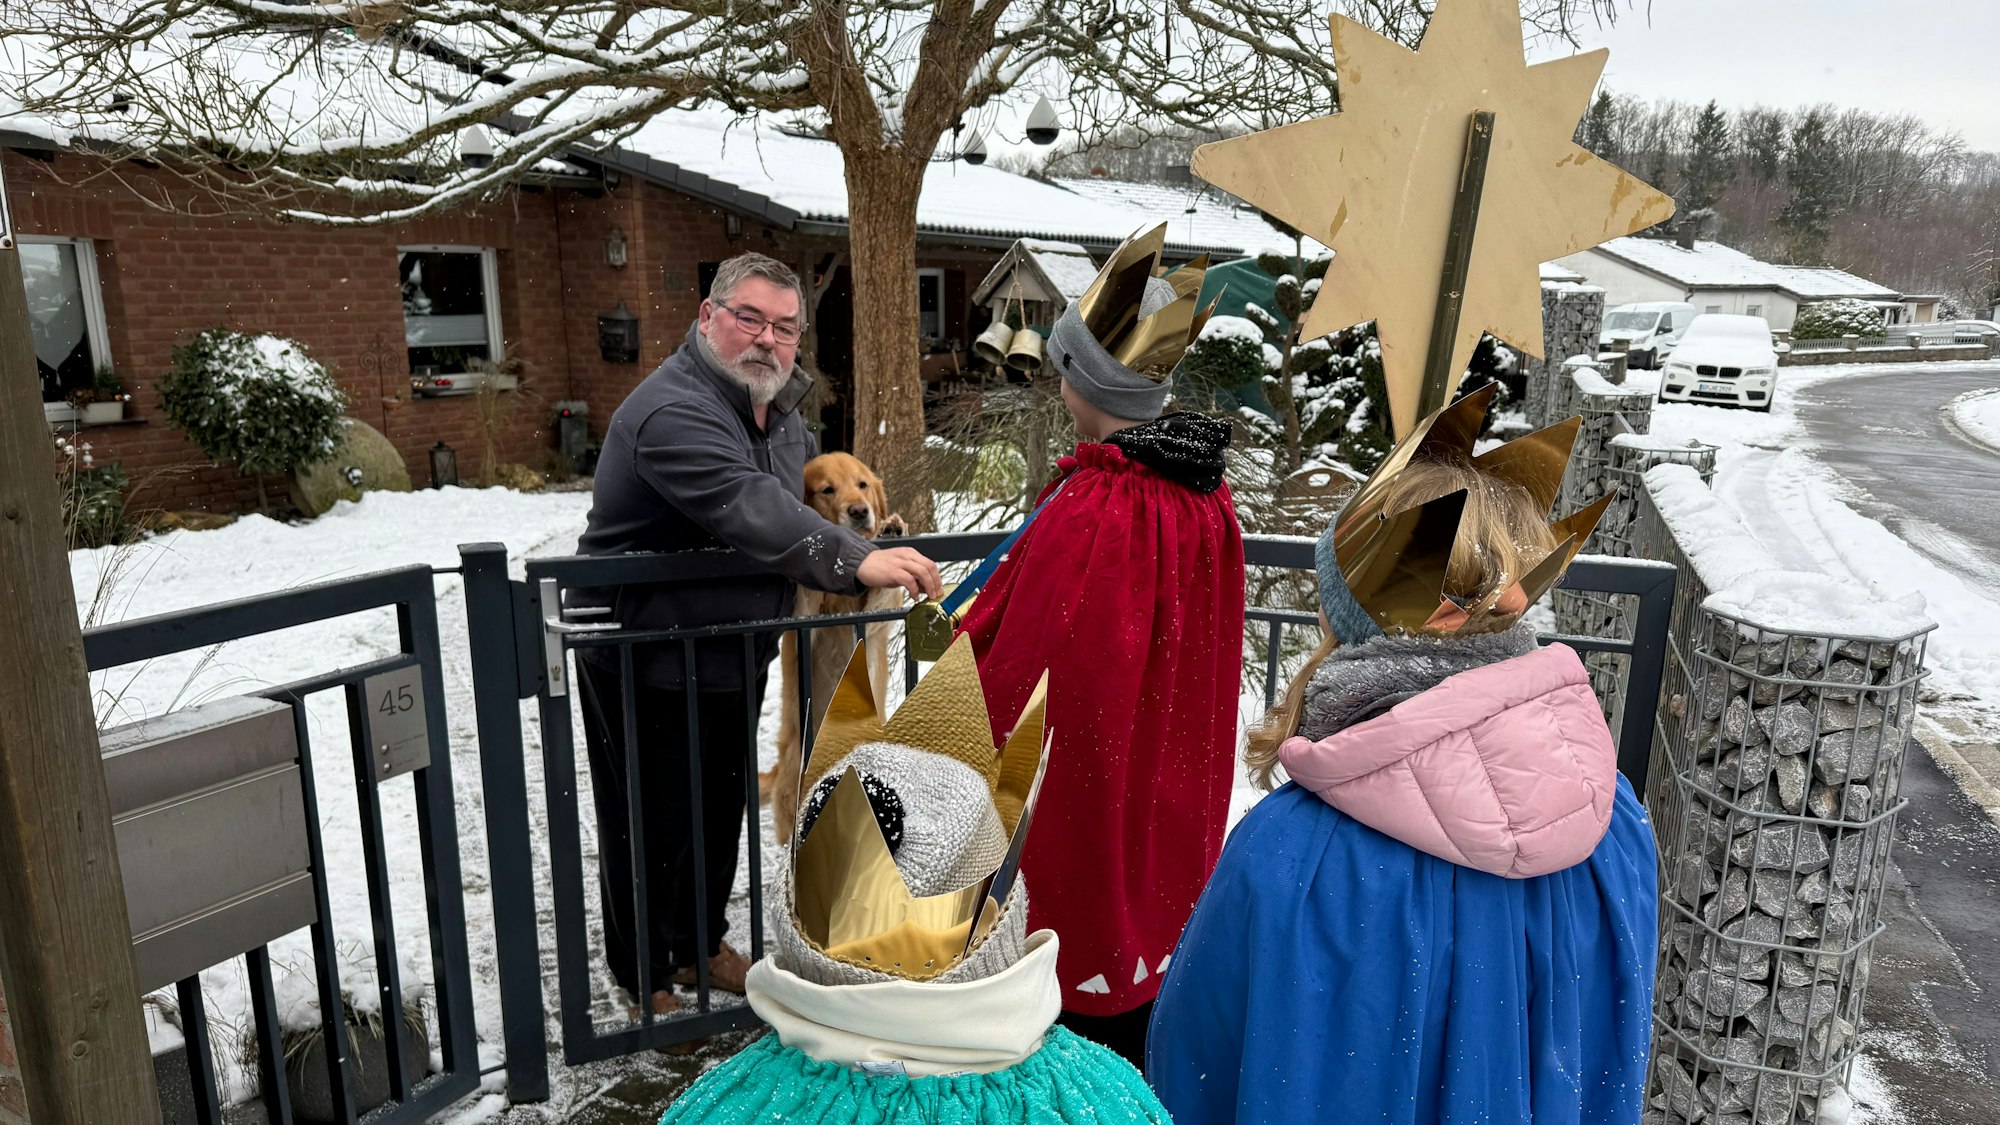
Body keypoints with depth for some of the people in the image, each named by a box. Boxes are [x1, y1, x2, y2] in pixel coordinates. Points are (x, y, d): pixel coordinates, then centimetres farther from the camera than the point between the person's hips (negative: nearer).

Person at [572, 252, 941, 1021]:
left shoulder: (779, 407, 6)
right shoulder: (674, 411, -26)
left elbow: (809, 479, 22)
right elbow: (753, 512, -41)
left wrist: (859, 523, 1)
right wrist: (856, 561, -50)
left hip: (731, 654, 9)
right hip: (645, 661, -8)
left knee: (721, 811, 21)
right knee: (653, 823, 6)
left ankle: (701, 941, 43)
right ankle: (646, 977, 28)